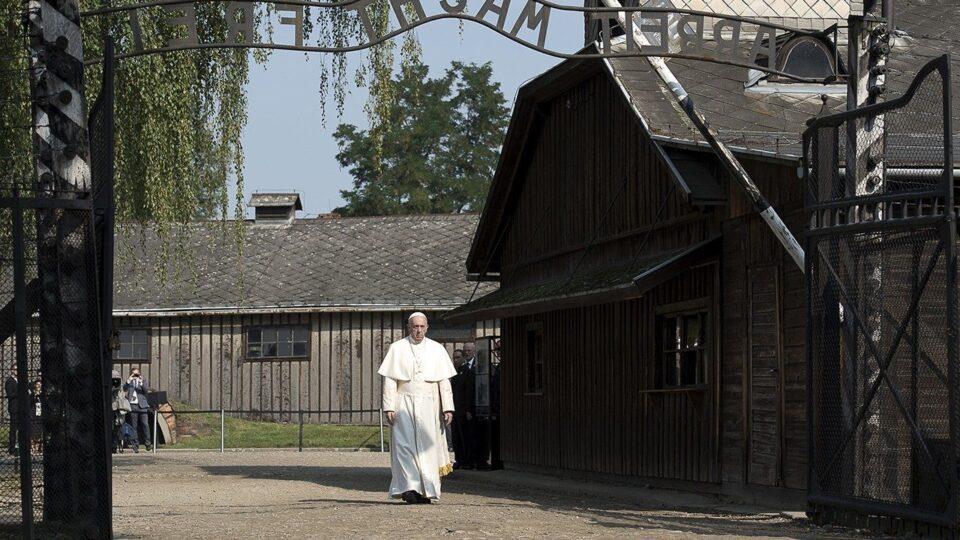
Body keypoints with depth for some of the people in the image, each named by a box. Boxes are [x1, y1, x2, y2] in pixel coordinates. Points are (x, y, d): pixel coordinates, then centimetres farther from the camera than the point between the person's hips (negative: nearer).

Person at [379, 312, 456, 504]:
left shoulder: (437, 350, 8)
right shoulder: (397, 349, 5)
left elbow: (444, 381, 7)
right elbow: (389, 380, 1)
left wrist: (447, 408, -1)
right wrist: (389, 407, -7)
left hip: (429, 406, 1)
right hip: (404, 404, -1)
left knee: (427, 447, -1)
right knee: (405, 445, -11)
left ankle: (426, 490, 4)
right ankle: (409, 488, -14)